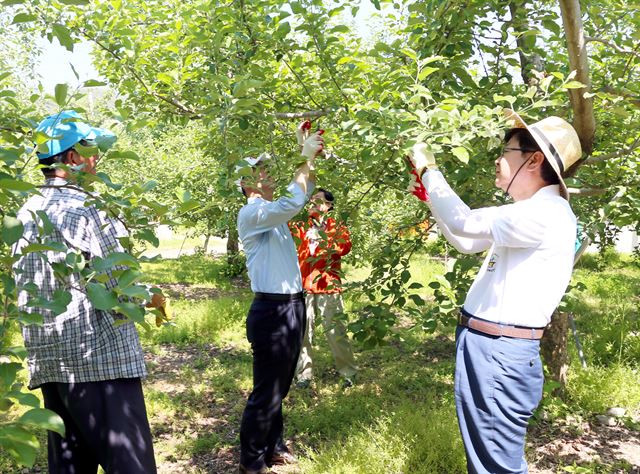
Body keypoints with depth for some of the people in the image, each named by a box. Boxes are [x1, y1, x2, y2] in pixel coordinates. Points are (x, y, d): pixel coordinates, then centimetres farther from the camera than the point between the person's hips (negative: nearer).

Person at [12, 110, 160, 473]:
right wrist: (152, 297, 4)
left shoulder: (27, 212, 12)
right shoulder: (84, 209, -14)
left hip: (49, 360, 9)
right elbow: (122, 292, -16)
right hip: (98, 356, -9)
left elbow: (26, 286, 18)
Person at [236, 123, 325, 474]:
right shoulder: (251, 213, -13)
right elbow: (291, 204, -28)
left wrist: (312, 161, 7)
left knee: (279, 388, 20)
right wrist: (306, 159, -19)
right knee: (266, 393, 0)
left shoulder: (274, 212, 14)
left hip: (292, 307, 9)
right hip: (271, 311, -9)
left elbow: (302, 195, 23)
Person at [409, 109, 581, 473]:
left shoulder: (548, 214, -19)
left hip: (500, 354, -10)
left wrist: (428, 169, -11)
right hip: (488, 347, 10)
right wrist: (431, 189, 19)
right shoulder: (532, 213, 15)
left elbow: (465, 223, -25)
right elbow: (465, 241, 24)